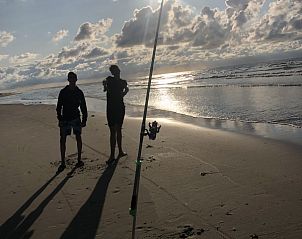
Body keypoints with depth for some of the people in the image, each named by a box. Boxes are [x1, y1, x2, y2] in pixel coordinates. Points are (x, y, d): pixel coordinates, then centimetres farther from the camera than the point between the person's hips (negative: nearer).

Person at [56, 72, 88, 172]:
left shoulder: (79, 92, 4)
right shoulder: (63, 92, 0)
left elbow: (83, 107, 8)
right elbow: (59, 106, 1)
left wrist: (84, 119, 3)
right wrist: (59, 118, -7)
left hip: (76, 118, 1)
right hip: (65, 118, -1)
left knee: (78, 137, 5)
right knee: (62, 139, -3)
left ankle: (79, 159, 18)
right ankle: (62, 163, 4)